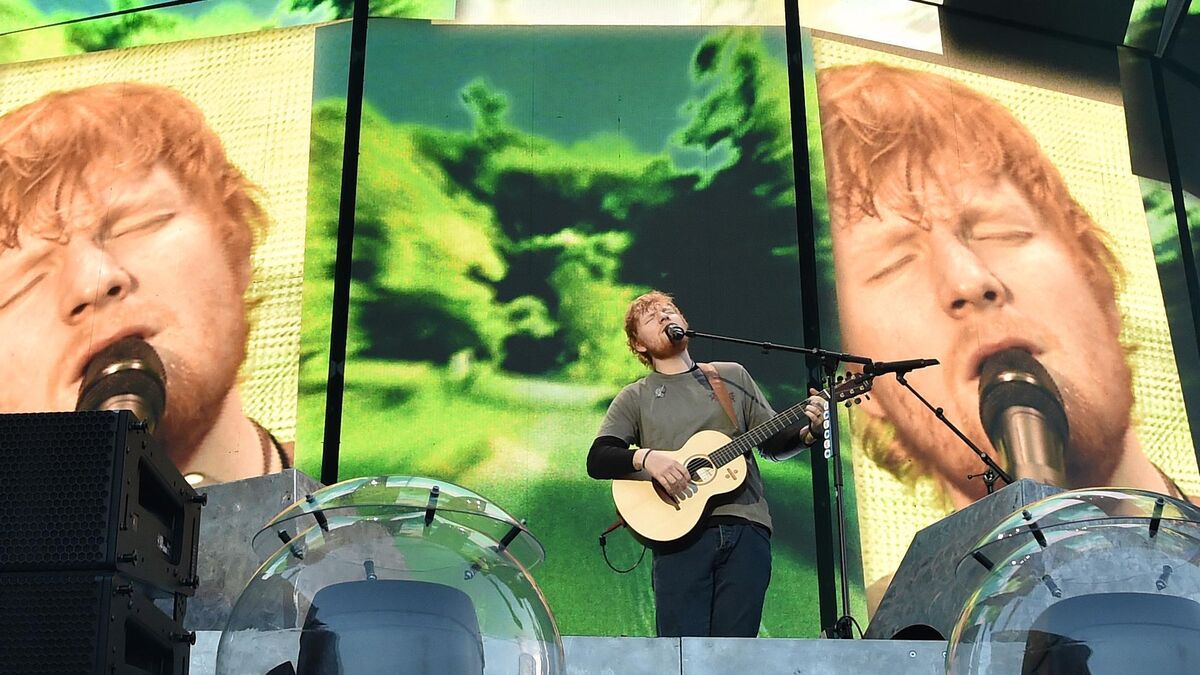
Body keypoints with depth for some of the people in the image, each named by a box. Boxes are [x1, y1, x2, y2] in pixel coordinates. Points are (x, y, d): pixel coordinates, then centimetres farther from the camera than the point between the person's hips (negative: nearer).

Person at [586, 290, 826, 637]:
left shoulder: (732, 376, 18)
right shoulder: (635, 398, 13)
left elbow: (774, 443, 19)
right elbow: (597, 460, 1)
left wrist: (808, 431, -1)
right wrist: (644, 457, -17)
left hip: (745, 528, 2)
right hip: (680, 532, -1)